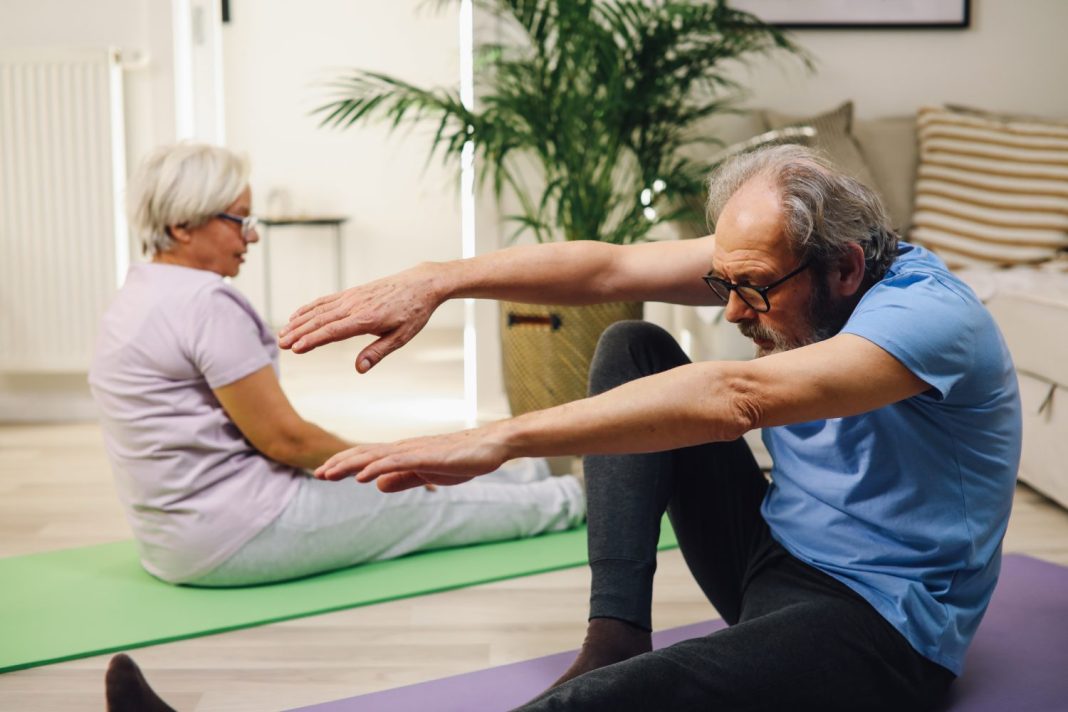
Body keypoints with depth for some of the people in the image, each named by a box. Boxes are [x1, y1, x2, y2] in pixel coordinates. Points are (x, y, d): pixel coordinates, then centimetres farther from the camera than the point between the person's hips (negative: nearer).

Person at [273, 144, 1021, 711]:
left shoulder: (932, 316, -26)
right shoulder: (776, 261, -3)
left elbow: (733, 398, -40)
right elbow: (609, 266, -7)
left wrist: (499, 439, -45)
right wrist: (436, 281, -21)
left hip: (877, 622, -9)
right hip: (776, 553, 9)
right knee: (634, 348, 1)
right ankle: (614, 636, -7)